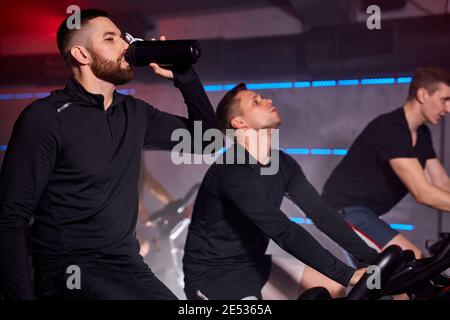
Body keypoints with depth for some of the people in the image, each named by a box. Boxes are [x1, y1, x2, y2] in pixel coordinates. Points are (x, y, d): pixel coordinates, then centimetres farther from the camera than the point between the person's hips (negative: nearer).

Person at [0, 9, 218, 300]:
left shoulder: (134, 113, 10)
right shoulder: (46, 117, -10)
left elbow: (205, 133, 19)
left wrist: (183, 74, 5)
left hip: (128, 264, 7)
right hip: (71, 269, -6)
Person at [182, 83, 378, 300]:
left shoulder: (283, 165, 3)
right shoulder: (232, 169, -24)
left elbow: (323, 215, -2)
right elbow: (284, 232, -31)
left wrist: (373, 259, -12)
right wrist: (348, 275, -32)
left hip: (254, 266, 9)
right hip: (212, 275, -9)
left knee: (333, 286, 2)